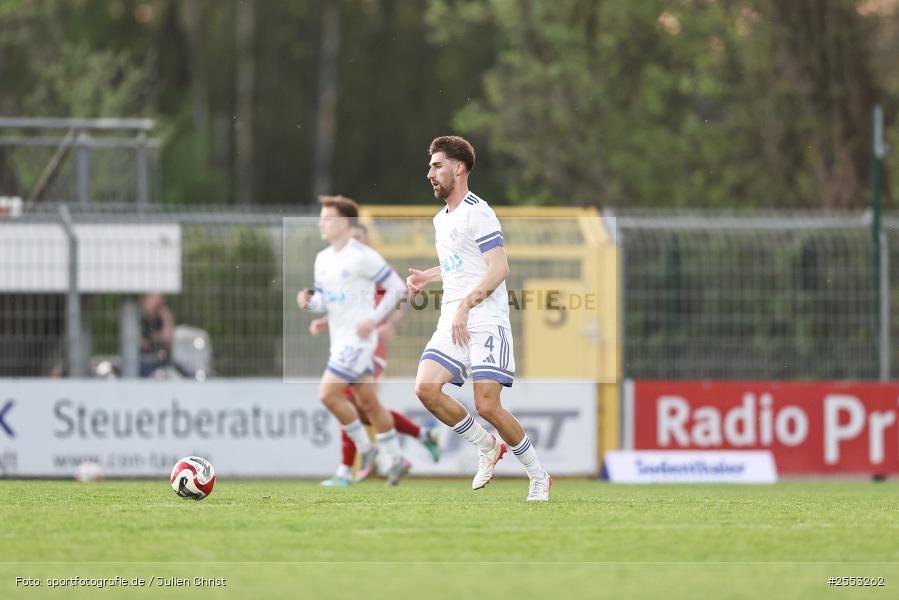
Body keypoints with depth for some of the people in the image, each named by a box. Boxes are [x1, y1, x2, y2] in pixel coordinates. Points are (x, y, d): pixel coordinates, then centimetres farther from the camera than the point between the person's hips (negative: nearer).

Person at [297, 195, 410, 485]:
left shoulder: (363, 256, -13)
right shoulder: (323, 258, 11)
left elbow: (397, 288, -10)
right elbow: (323, 300, 20)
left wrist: (374, 319, -17)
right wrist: (308, 302, -4)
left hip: (358, 339, -8)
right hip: (339, 339, 8)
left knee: (328, 393, -15)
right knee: (367, 401, 12)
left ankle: (365, 447, 1)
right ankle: (396, 460, 22)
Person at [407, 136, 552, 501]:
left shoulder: (477, 213, -8)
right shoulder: (441, 220, 20)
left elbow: (499, 268, -17)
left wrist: (466, 303, -25)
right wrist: (426, 278, 20)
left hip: (486, 322, -8)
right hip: (451, 321, 8)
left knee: (487, 406, -14)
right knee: (426, 388, -13)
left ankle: (539, 477, 4)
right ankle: (487, 447, 7)